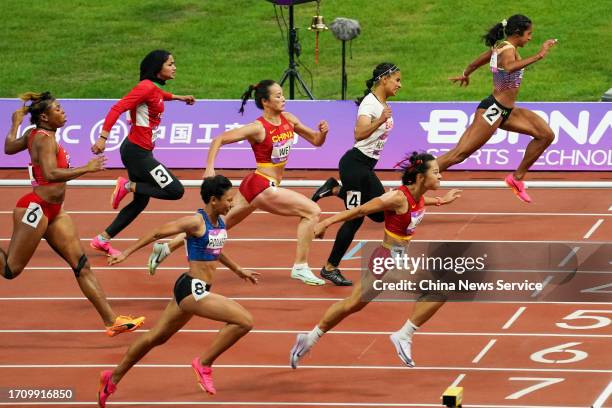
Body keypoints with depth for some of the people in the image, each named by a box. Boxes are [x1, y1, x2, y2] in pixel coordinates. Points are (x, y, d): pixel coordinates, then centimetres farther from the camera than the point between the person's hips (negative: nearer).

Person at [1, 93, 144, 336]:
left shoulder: (34, 135, 12)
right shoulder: (45, 140, -16)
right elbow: (50, 174, -30)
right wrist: (86, 169, -25)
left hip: (53, 212, 10)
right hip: (35, 208, -10)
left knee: (81, 265, 2)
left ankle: (111, 321, -1)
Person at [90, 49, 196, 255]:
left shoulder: (155, 88, 11)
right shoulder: (146, 87, -17)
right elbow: (118, 108, -26)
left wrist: (179, 97, 50)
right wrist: (103, 137, -34)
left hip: (139, 151, 10)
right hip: (137, 152, -10)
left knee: (141, 201, 17)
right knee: (175, 190, -11)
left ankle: (102, 240, 22)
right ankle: (128, 186, -4)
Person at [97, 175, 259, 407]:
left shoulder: (220, 222, 9)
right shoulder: (196, 222, -17)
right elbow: (158, 233, -10)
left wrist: (238, 270, 36)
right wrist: (127, 253, -6)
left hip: (193, 290, 10)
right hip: (192, 289, -10)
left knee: (157, 337, 21)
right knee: (245, 321, -18)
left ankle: (113, 377, 33)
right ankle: (204, 364, -6)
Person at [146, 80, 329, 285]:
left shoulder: (288, 120, 5)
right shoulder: (258, 128, -16)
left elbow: (316, 141, 12)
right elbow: (219, 140, -13)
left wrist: (322, 132, -9)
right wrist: (210, 167, -24)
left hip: (253, 185, 8)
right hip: (262, 187, -8)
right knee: (312, 211, -11)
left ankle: (166, 248, 21)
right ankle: (300, 268, -6)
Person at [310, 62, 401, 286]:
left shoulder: (383, 105, 12)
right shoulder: (370, 103, -16)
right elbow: (359, 133, -30)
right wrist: (381, 120, -39)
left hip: (366, 166, 9)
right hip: (355, 164, -9)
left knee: (380, 213, 7)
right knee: (355, 218, -7)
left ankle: (335, 189, 15)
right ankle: (330, 268, 2)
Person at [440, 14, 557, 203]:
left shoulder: (500, 46, 11)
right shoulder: (508, 50, -17)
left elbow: (479, 60, 30)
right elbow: (509, 67, -42)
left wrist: (465, 74, 49)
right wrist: (539, 55, -42)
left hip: (506, 110, 10)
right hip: (494, 110, -10)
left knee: (546, 134, 6)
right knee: (459, 154, -12)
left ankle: (517, 177, 14)